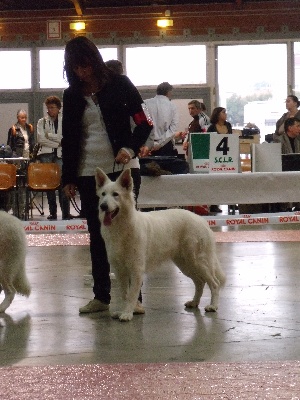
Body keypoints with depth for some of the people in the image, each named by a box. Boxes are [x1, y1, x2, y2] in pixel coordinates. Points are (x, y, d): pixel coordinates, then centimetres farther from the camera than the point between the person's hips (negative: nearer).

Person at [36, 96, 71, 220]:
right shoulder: (42, 122, 10)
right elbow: (40, 139, -1)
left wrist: (50, 135, -5)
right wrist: (58, 142, -4)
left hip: (60, 155, -1)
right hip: (46, 154, 1)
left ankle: (66, 213, -14)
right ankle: (52, 212, 6)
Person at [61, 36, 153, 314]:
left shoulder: (119, 85, 0)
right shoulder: (72, 95, 8)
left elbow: (144, 123, 0)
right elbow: (69, 139, 12)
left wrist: (131, 148, -17)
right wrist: (68, 178, 8)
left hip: (121, 169, -3)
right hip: (88, 173, 3)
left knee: (126, 231, -3)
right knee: (97, 235, 7)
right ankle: (101, 296, 14)